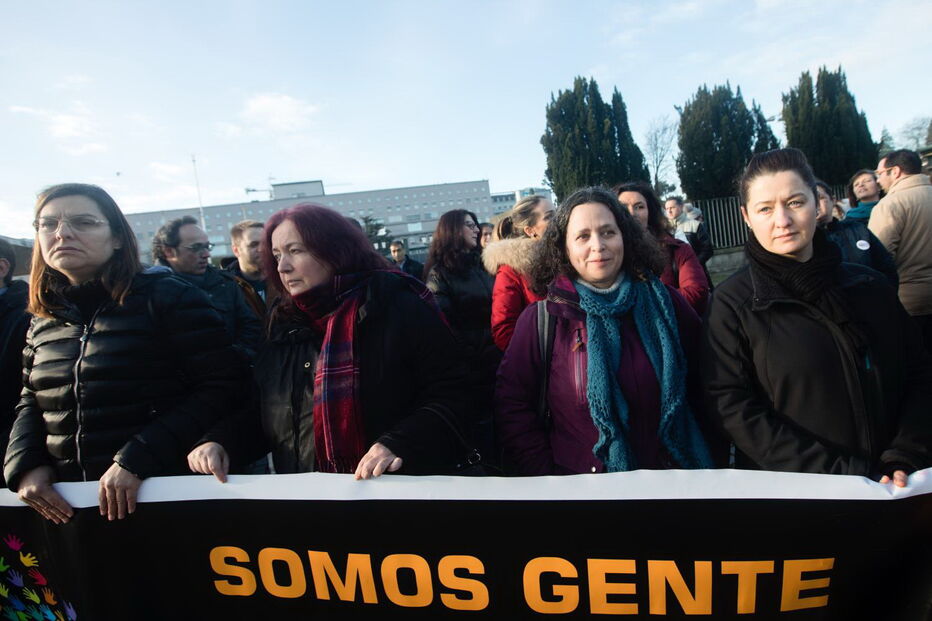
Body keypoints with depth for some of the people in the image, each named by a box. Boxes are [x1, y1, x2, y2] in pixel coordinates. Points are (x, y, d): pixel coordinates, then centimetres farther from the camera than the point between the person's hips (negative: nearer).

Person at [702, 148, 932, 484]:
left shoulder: (869, 286, 0)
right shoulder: (732, 303, -13)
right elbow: (732, 406, -18)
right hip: (788, 487, -3)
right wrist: (841, 476, -21)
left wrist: (902, 461, -11)